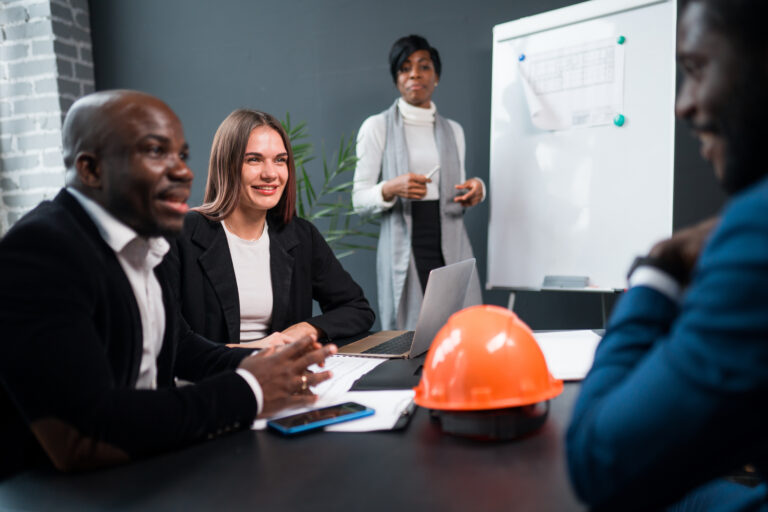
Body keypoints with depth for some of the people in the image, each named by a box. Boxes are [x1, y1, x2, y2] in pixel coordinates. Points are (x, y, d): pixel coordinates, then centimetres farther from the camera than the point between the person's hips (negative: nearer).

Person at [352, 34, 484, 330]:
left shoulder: (453, 130, 15)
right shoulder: (377, 127, 3)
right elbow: (359, 200, -1)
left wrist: (475, 190, -1)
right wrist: (391, 189, -20)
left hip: (452, 248, 3)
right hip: (405, 252, -3)